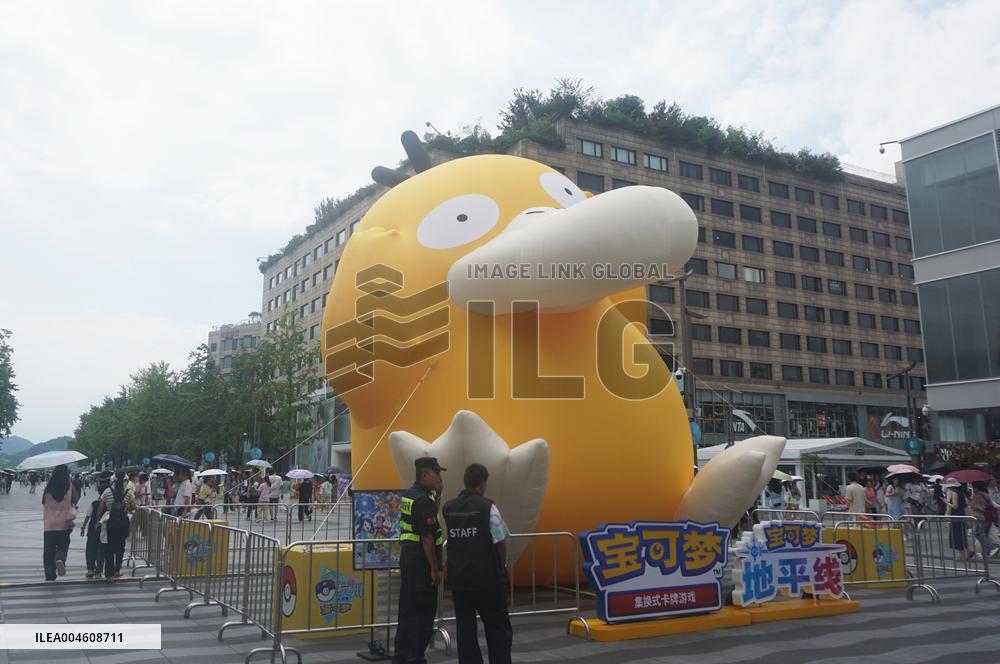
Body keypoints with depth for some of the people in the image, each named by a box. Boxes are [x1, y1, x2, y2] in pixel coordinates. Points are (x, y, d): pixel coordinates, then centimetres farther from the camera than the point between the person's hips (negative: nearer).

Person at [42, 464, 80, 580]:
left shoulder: (48, 488, -2)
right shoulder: (69, 486, -6)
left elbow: (44, 502, 8)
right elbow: (76, 499, 1)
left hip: (49, 524, 1)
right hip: (64, 523, -1)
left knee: (49, 550, 9)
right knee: (63, 546, 11)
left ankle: (50, 576, 4)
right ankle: (60, 560, -22)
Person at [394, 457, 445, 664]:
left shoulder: (409, 494, 10)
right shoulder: (423, 500, -19)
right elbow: (427, 537, -21)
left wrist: (437, 494, 11)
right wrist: (435, 569, -18)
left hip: (407, 558, 10)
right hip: (421, 562, -10)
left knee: (407, 608, 16)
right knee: (424, 612, 0)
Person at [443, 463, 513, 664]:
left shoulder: (448, 508, 3)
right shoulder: (487, 506, -12)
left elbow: (450, 538, 6)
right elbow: (500, 541, -11)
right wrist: (502, 565, 4)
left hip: (458, 577, 5)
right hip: (487, 577, -4)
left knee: (465, 627, 9)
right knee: (498, 627, 7)